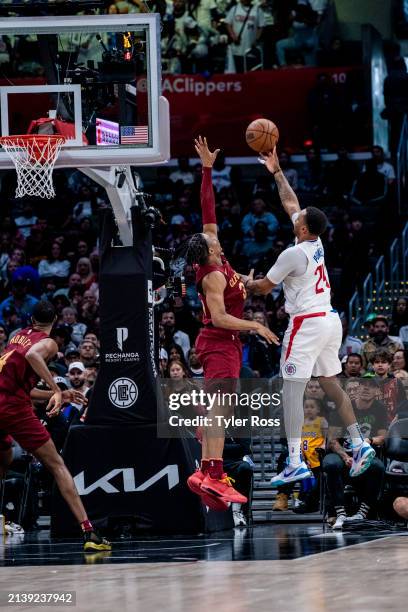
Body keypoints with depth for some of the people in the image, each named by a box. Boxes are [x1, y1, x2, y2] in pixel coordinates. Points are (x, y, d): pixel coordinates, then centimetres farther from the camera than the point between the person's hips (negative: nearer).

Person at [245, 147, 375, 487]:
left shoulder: (293, 254, -14)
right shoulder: (317, 243, 8)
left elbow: (264, 288, -2)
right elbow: (290, 202, 21)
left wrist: (245, 282, 19)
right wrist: (276, 171, 26)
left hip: (306, 324, -9)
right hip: (330, 320, 9)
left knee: (292, 392, -7)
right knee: (330, 385, 16)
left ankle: (296, 463, -13)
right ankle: (359, 444, 11)